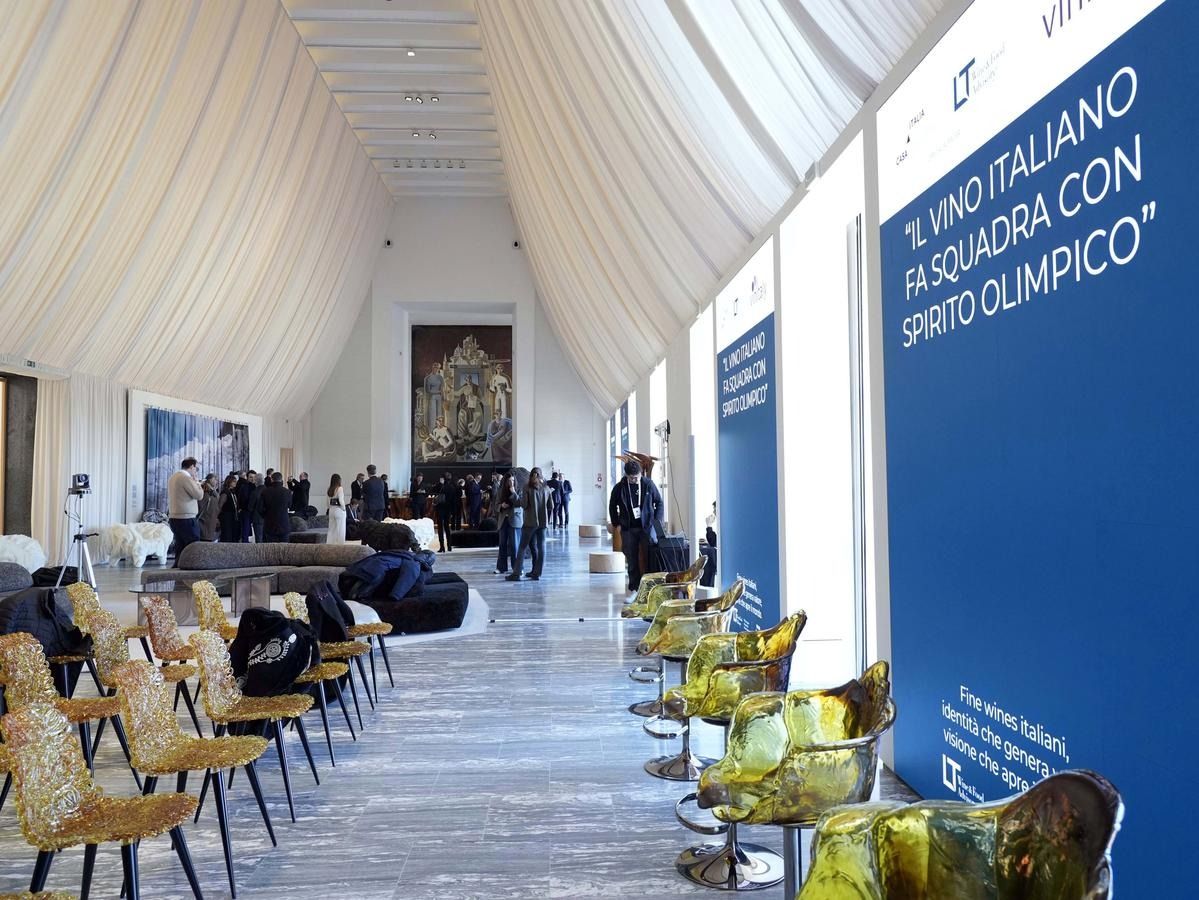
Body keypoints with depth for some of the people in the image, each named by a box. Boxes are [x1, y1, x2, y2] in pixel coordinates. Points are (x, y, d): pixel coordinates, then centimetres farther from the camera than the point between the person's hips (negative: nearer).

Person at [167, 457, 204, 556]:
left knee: (180, 550, 11)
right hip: (187, 519, -9)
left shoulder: (172, 478, 15)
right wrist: (196, 481, -1)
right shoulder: (186, 477, -13)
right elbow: (199, 495, -14)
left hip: (174, 518, 9)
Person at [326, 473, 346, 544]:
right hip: (339, 510, -6)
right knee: (340, 530, 0)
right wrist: (343, 508, -4)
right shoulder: (339, 489, -13)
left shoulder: (329, 490, 5)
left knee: (331, 529, 13)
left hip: (331, 510, 6)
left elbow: (328, 501, 8)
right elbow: (341, 500, -18)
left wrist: (331, 508, 17)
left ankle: (329, 544, 15)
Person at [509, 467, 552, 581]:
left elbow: (524, 505, -10)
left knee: (522, 547, 1)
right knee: (541, 547, 7)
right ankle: (537, 573, 7)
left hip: (530, 522, -3)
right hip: (543, 522, 3)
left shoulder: (528, 488, -5)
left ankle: (516, 573, -2)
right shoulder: (547, 489, 5)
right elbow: (551, 506, 5)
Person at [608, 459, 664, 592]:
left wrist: (657, 520, -2)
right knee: (632, 561, 4)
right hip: (628, 529, 1)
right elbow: (612, 506, 12)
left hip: (647, 526, -1)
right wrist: (616, 524, 7)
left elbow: (659, 502, 8)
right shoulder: (619, 488, -2)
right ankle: (634, 589, 12)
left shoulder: (648, 484, -3)